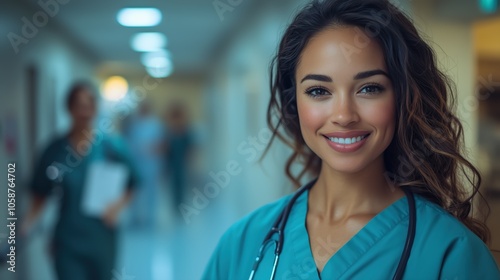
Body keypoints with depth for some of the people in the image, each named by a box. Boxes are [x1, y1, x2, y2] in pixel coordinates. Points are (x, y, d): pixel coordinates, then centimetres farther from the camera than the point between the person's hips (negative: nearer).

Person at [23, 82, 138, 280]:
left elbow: (132, 185, 3)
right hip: (67, 242, -1)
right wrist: (28, 223, -11)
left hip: (102, 241, 1)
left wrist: (118, 205, -14)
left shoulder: (113, 147, -5)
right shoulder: (55, 150, -4)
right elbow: (40, 193, 4)